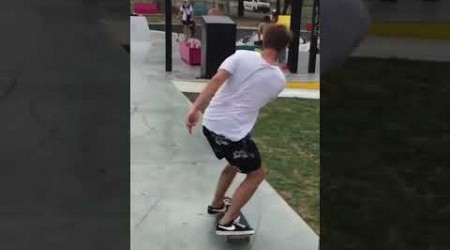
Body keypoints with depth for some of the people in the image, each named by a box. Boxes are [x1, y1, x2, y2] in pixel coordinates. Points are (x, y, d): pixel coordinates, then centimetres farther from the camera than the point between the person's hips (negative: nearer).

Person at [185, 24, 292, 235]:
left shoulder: (242, 56, -5)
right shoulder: (279, 80, -4)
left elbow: (217, 80, -19)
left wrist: (195, 108, -21)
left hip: (211, 123, 5)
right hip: (233, 132, -5)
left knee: (234, 164, 30)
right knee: (256, 174, 14)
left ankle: (216, 205, 45)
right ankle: (226, 223, 10)